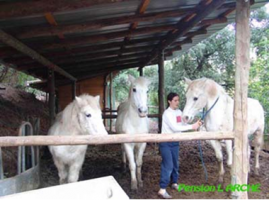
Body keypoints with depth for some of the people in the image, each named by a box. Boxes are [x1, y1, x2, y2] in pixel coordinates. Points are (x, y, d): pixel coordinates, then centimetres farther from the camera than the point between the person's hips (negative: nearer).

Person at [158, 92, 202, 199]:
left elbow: (181, 125, 5)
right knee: (168, 165, -10)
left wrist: (195, 125, -9)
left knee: (175, 164, 16)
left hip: (175, 142, 7)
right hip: (166, 142, -7)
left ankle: (174, 183, 34)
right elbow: (175, 128, -26)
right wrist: (191, 127, -25)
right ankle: (162, 189, -5)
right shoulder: (167, 113, -19)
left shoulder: (179, 112, 5)